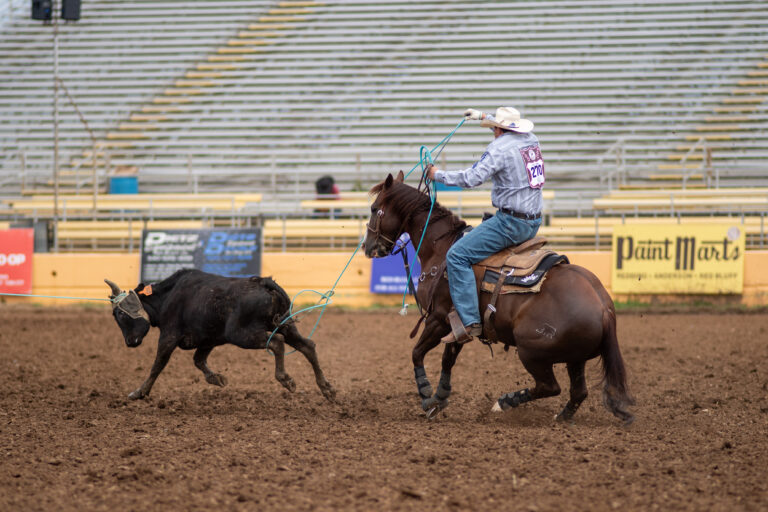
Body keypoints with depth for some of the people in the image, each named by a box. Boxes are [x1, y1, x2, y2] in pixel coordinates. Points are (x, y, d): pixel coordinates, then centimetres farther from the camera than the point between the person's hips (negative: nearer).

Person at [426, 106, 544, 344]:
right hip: (533, 223, 10)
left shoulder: (500, 147, -14)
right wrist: (483, 116, 45)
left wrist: (439, 175, -9)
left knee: (458, 255, -13)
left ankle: (469, 322, -21)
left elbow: (473, 178, -22)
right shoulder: (531, 140, 11)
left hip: (511, 223, -10)